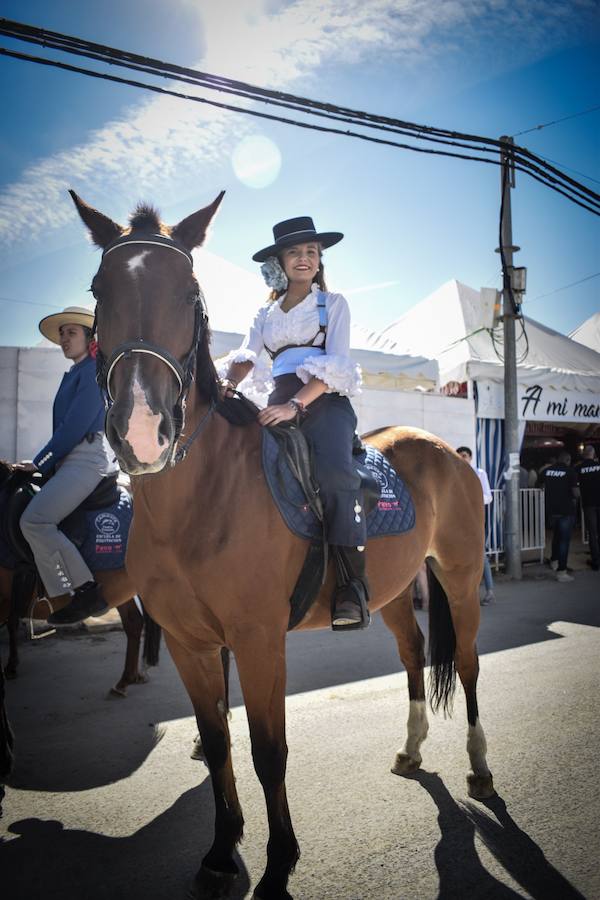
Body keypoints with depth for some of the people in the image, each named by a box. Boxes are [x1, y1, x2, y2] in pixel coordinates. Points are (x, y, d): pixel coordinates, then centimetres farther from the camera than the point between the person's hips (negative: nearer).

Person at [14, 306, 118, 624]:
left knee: (35, 520, -20)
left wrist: (41, 463, -9)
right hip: (71, 459, 10)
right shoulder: (73, 374, 22)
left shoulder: (94, 370, -7)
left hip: (88, 457, -10)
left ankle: (87, 593, -17)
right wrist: (45, 462, 14)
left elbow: (75, 425, -15)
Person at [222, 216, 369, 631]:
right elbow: (246, 355, 12)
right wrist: (228, 386, -13)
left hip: (325, 401, -4)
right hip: (280, 402, 5)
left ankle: (353, 585, -30)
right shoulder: (267, 313, 25)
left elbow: (336, 362, -2)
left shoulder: (334, 303, 12)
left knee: (334, 470, -33)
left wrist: (296, 405, -18)